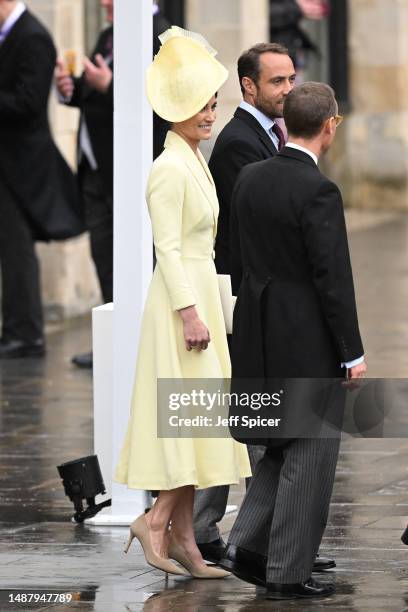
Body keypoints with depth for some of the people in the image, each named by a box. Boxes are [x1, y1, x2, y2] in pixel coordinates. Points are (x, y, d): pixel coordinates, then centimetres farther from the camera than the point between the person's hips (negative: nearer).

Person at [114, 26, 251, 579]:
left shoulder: (195, 163, 15)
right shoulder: (169, 168, -15)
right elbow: (167, 247, -18)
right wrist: (189, 312, -22)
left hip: (200, 296, 10)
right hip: (181, 298, -10)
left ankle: (182, 538, 9)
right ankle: (156, 519, -5)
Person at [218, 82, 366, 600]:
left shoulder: (250, 179, 4)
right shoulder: (318, 192, -19)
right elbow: (333, 278, -18)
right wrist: (352, 354, -11)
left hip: (260, 338, 7)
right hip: (308, 343, -7)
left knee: (283, 448, 21)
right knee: (309, 457, 3)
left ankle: (247, 546, 12)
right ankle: (288, 572, 6)